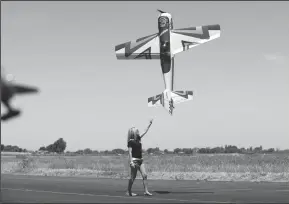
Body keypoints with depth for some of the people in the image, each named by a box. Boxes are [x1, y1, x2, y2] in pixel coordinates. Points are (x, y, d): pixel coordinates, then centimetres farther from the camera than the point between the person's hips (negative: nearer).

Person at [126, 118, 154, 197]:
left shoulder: (138, 139, 12)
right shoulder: (131, 141, -10)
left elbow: (145, 132, 22)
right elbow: (130, 152, -15)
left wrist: (150, 124, 23)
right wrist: (131, 162, -22)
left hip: (140, 160, 8)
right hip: (134, 160, -8)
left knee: (144, 175, -2)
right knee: (133, 177, -3)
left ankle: (146, 191, -2)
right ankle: (128, 192, 8)